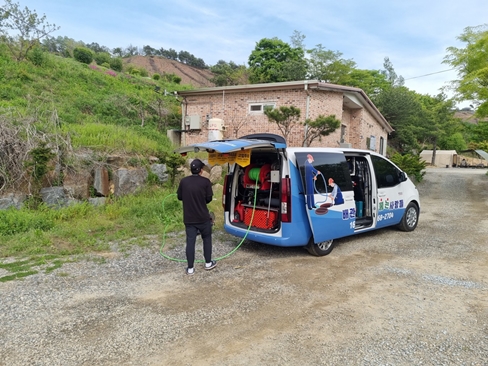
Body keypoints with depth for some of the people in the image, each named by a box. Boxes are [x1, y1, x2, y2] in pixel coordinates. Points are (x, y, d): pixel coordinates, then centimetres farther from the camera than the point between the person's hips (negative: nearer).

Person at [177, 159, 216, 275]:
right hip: (203, 217, -2)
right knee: (207, 239, 16)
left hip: (188, 218, 2)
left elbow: (179, 197, 6)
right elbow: (209, 198, -6)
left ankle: (190, 268, 10)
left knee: (190, 241, 6)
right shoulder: (205, 181, -10)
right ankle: (208, 263, 25)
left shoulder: (184, 181, -2)